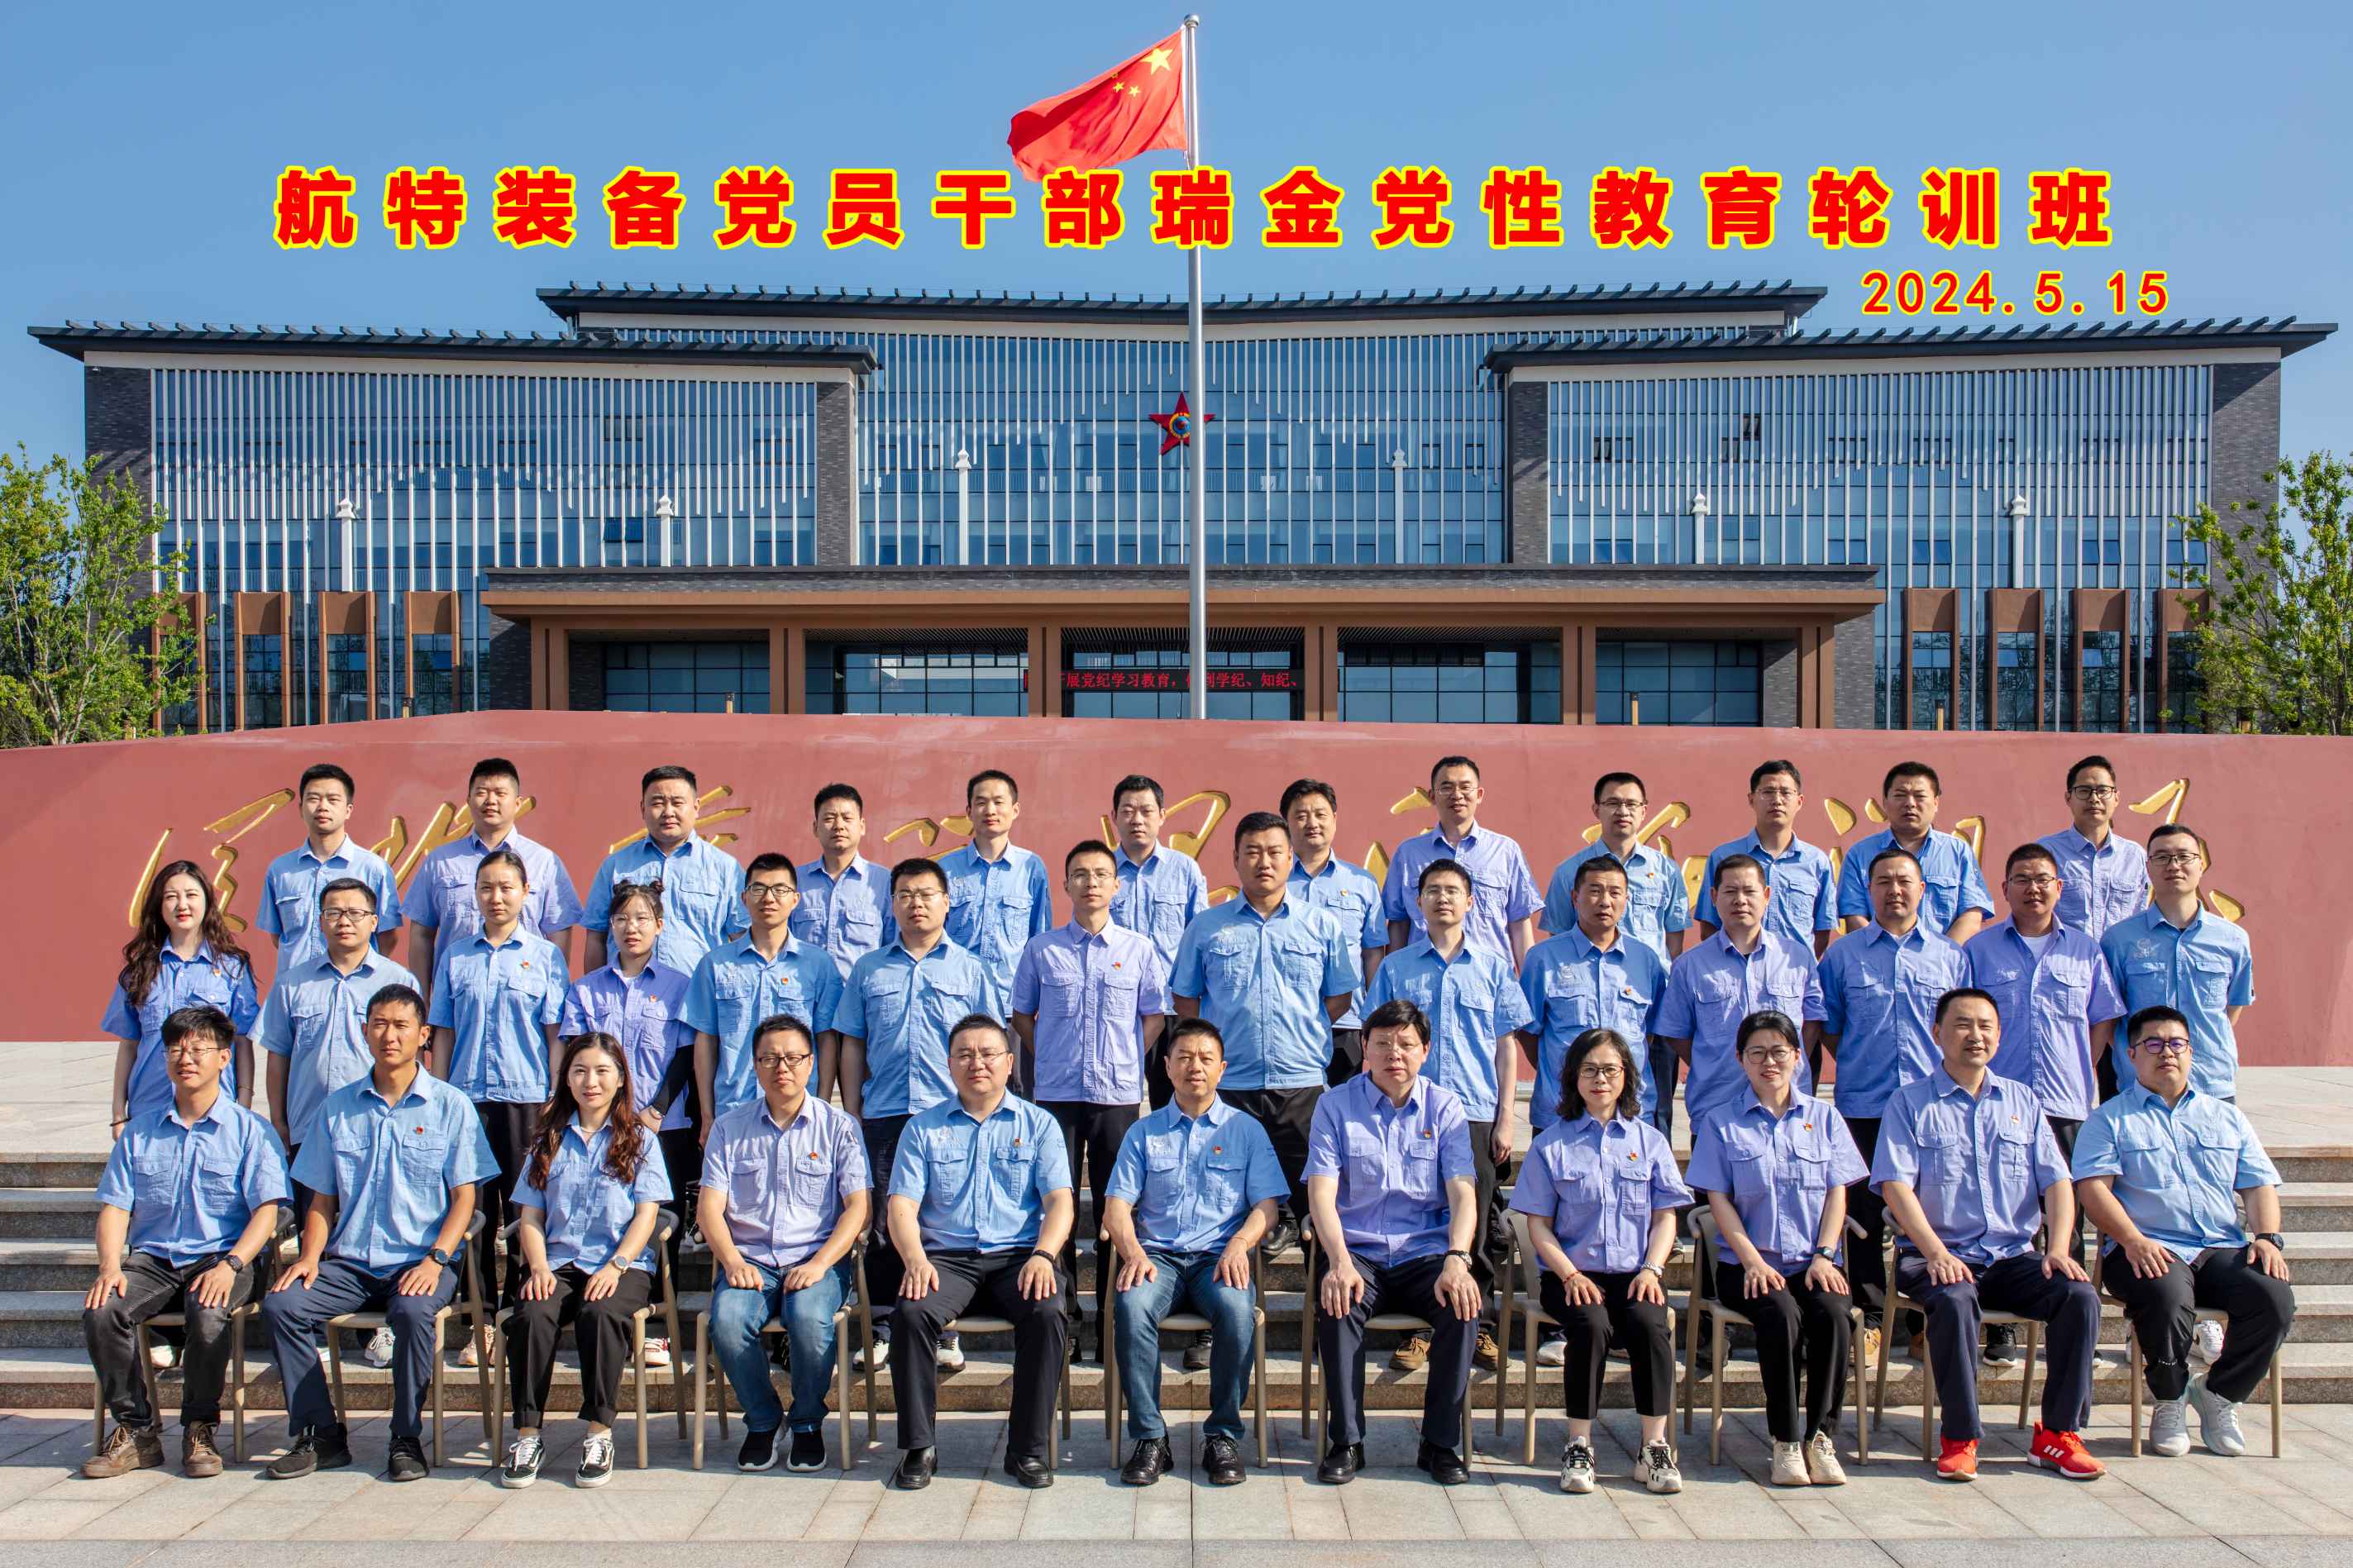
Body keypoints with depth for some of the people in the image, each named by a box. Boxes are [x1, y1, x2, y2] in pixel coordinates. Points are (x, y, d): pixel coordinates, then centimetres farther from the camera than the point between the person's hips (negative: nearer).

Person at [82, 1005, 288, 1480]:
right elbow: (114, 1207, 9)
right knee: (101, 1311, -26)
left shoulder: (249, 1130, 4)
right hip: (152, 1258, 3)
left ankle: (200, 1429, -12)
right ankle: (137, 1428, -10)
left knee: (208, 1313, -34)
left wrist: (231, 1264, -21)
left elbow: (266, 1210, -4)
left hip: (220, 1257, -3)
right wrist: (110, 1265, -11)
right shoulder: (139, 1133, 16)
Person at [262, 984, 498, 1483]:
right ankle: (321, 1434, -8)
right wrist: (310, 1257, -4)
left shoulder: (451, 1106, 4)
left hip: (419, 1261, -4)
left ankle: (407, 1439, -15)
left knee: (413, 1311, -34)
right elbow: (322, 1199, 14)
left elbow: (464, 1197, 0)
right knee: (280, 1304, -22)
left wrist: (435, 1258, -15)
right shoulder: (338, 1107, 13)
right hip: (349, 1263, 4)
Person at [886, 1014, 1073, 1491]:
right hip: (946, 1256, 1)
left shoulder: (1038, 1124, 12)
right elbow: (902, 1204, 4)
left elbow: (1059, 1200, 2)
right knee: (911, 1312, -30)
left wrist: (1043, 1256, -17)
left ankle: (1028, 1448, -17)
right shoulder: (924, 1127, 13)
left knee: (1046, 1313, -31)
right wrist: (915, 1258, -16)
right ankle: (917, 1447, -15)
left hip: (1017, 1255, 0)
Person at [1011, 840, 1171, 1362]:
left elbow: (1154, 1016, 12)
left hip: (1119, 1093, 0)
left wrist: (1127, 1060, 3)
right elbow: (1022, 1015, 14)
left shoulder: (1139, 948, 4)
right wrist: (1054, 1058, 6)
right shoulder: (1041, 949, 4)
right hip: (1055, 1094, 0)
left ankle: (1111, 1325, 13)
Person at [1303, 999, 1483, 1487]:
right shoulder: (1336, 1105, 3)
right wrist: (1339, 1263, -24)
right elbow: (1321, 1193, -7)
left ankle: (1441, 1443, -12)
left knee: (1464, 1305, -28)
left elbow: (1463, 1192, -4)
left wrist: (1456, 1260, -22)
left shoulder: (1445, 1108, 6)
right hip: (1357, 1253, -1)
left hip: (1426, 1254, 1)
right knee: (1337, 1305, -32)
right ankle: (1346, 1442, -16)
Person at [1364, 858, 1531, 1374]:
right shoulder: (1395, 968, 8)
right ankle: (1417, 1327, 10)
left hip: (1477, 1116, 0)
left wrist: (1506, 1118, 2)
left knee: (1475, 1229, 3)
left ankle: (1477, 1326, 15)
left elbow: (1507, 1046, 8)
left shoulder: (1492, 967, 9)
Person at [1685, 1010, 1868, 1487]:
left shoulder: (1824, 1117, 14)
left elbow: (1837, 1193, 8)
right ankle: (1785, 1441, -21)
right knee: (1782, 1314, -32)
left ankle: (1822, 1436, -21)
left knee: (1832, 1313, -30)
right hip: (1748, 1264, -1)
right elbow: (1719, 1200, 1)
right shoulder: (1722, 1125, 8)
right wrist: (1753, 1260, -12)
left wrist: (1824, 1256, -7)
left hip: (1813, 1262, 2)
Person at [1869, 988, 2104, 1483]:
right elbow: (1895, 1185, -7)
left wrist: (2058, 1247, -9)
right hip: (1941, 1256, -3)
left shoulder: (2023, 1101, 16)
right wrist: (1936, 1252, -21)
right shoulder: (1909, 1103, 4)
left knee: (2080, 1296, -23)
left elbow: (2056, 1181, 9)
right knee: (1953, 1302, -35)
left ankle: (2058, 1433, -10)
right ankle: (1960, 1437, -21)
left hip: (2016, 1256, 4)